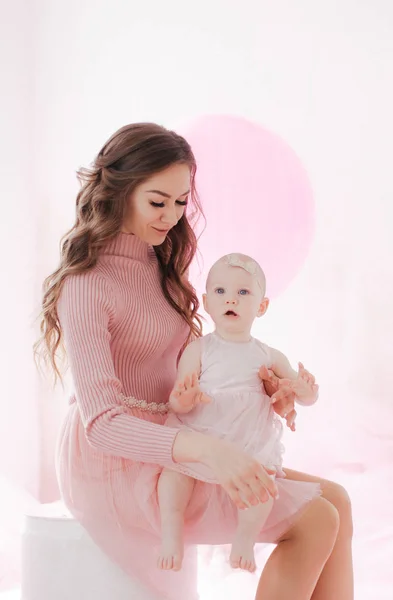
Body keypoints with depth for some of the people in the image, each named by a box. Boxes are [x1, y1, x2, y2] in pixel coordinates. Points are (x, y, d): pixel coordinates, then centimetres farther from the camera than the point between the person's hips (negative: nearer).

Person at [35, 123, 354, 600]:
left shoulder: (159, 264, 11)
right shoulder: (86, 287, -16)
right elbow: (102, 422, -23)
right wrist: (206, 449, -37)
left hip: (164, 450, 8)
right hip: (117, 468, -8)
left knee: (335, 501, -1)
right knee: (315, 521, -15)